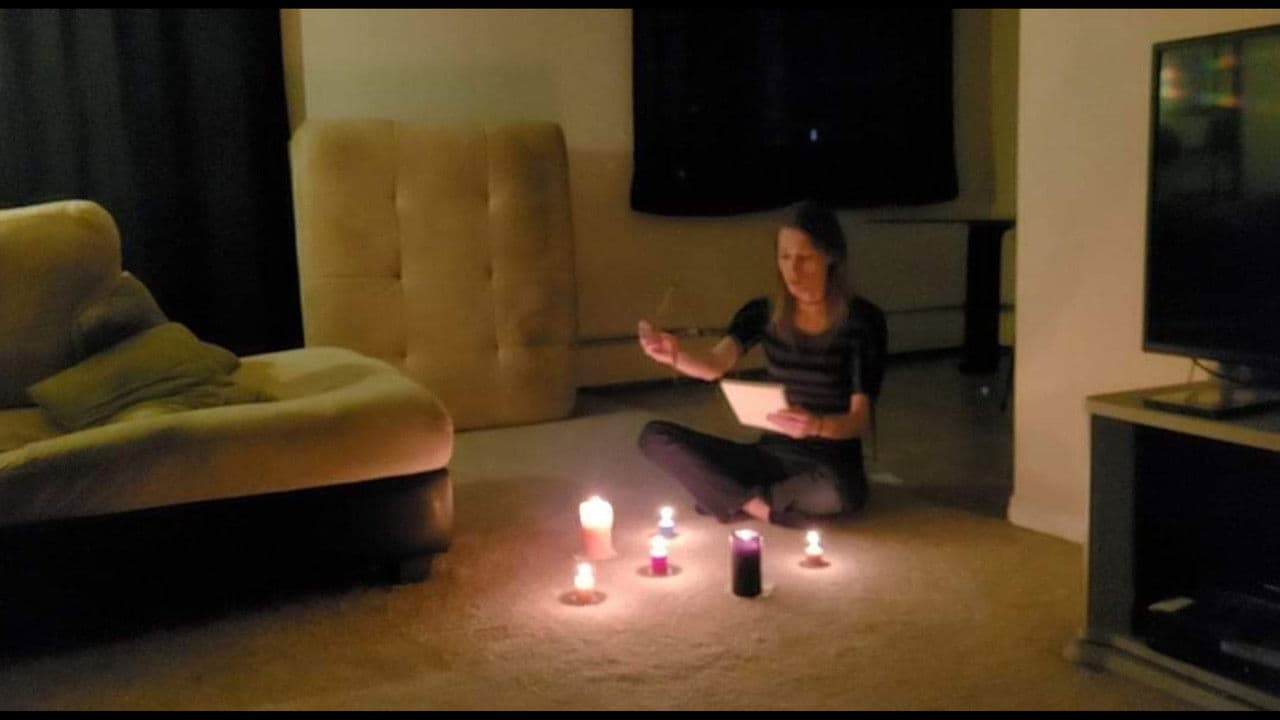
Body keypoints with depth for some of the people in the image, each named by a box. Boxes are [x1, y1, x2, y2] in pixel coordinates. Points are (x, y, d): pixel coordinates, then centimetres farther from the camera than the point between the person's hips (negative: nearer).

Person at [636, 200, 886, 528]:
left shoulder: (862, 319, -11)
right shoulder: (764, 313, -1)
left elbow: (861, 420, -17)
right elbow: (715, 365, -19)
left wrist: (816, 425, -39)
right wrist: (675, 355, -42)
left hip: (831, 466, -3)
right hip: (772, 454, 3)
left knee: (835, 493, -41)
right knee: (655, 436, -11)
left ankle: (738, 498, -12)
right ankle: (763, 507, -16)